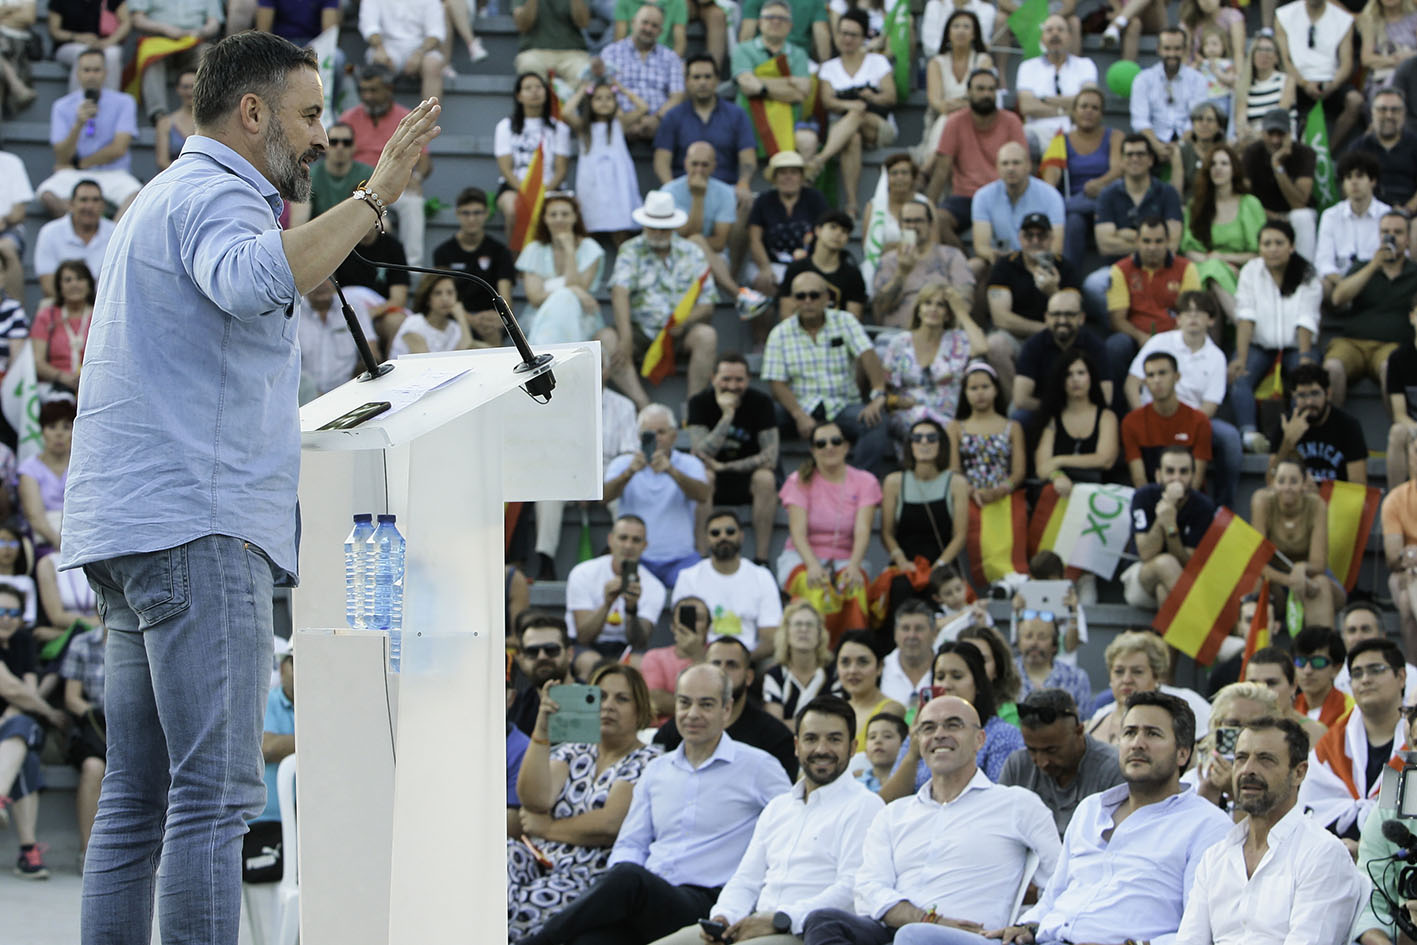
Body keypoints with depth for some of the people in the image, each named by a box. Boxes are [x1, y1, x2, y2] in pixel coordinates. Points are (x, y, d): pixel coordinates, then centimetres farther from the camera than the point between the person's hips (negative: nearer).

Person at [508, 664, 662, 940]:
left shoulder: (647, 762, 3)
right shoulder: (572, 753, 20)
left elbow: (611, 824, -11)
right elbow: (534, 800, 1)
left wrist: (547, 827, 1)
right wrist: (542, 730, -5)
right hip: (541, 861, 5)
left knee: (520, 909, -36)